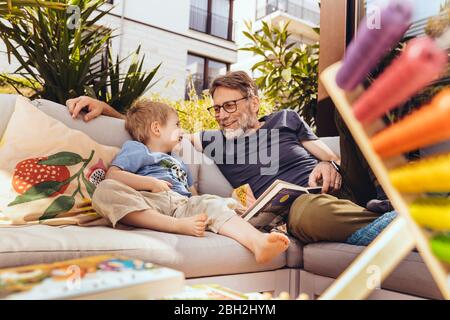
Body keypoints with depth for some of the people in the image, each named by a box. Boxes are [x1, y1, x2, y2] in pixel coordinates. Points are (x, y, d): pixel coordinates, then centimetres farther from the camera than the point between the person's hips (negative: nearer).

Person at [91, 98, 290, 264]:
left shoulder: (179, 164, 41)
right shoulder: (136, 149, 22)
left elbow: (194, 196, 34)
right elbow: (112, 175, 4)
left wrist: (225, 202, 15)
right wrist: (151, 183, -7)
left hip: (184, 205, 5)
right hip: (149, 202, -4)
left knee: (212, 204, -25)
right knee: (105, 190, -32)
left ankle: (258, 241, -51)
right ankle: (179, 226, -44)